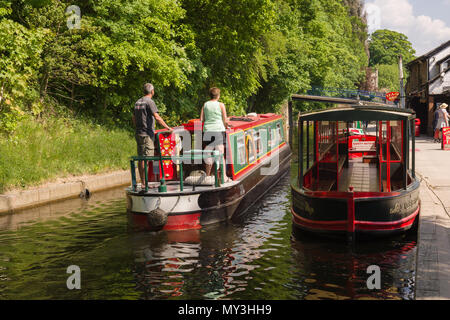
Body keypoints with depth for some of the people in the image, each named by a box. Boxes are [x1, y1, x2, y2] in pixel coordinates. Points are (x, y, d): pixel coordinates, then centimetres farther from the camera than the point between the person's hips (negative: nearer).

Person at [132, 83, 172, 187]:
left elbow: (134, 118, 20)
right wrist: (167, 127, -13)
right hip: (147, 134, -8)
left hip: (138, 133, 8)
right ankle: (145, 183, -10)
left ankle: (143, 182, 15)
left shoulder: (137, 102, 14)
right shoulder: (150, 102, -11)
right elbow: (157, 117, -18)